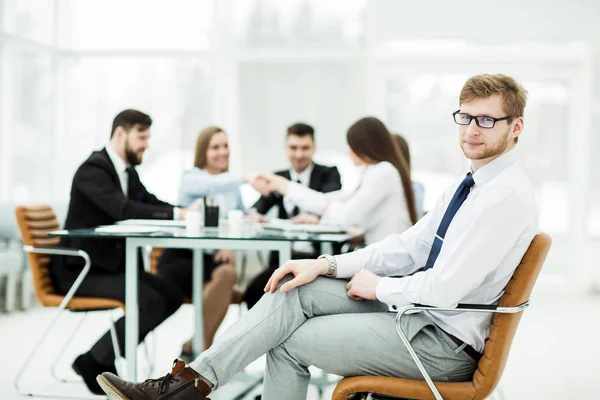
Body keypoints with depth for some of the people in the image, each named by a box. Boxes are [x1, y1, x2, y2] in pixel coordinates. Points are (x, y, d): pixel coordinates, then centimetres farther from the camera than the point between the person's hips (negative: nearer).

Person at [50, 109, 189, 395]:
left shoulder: (128, 172, 12)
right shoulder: (93, 169, -17)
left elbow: (151, 204, 11)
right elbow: (123, 210, -31)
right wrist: (177, 214, -35)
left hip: (111, 264, 9)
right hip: (81, 270, -9)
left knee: (172, 295, -4)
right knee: (150, 300, -25)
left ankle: (102, 353, 3)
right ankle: (95, 361, -7)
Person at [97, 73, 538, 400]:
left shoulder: (507, 196, -21)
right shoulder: (474, 183, 12)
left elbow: (444, 289, -27)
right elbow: (410, 244, 12)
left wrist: (378, 286, -8)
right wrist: (326, 265, 1)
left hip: (443, 342, -8)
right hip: (415, 309, 8)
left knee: (290, 342, -6)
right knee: (297, 292, -5)